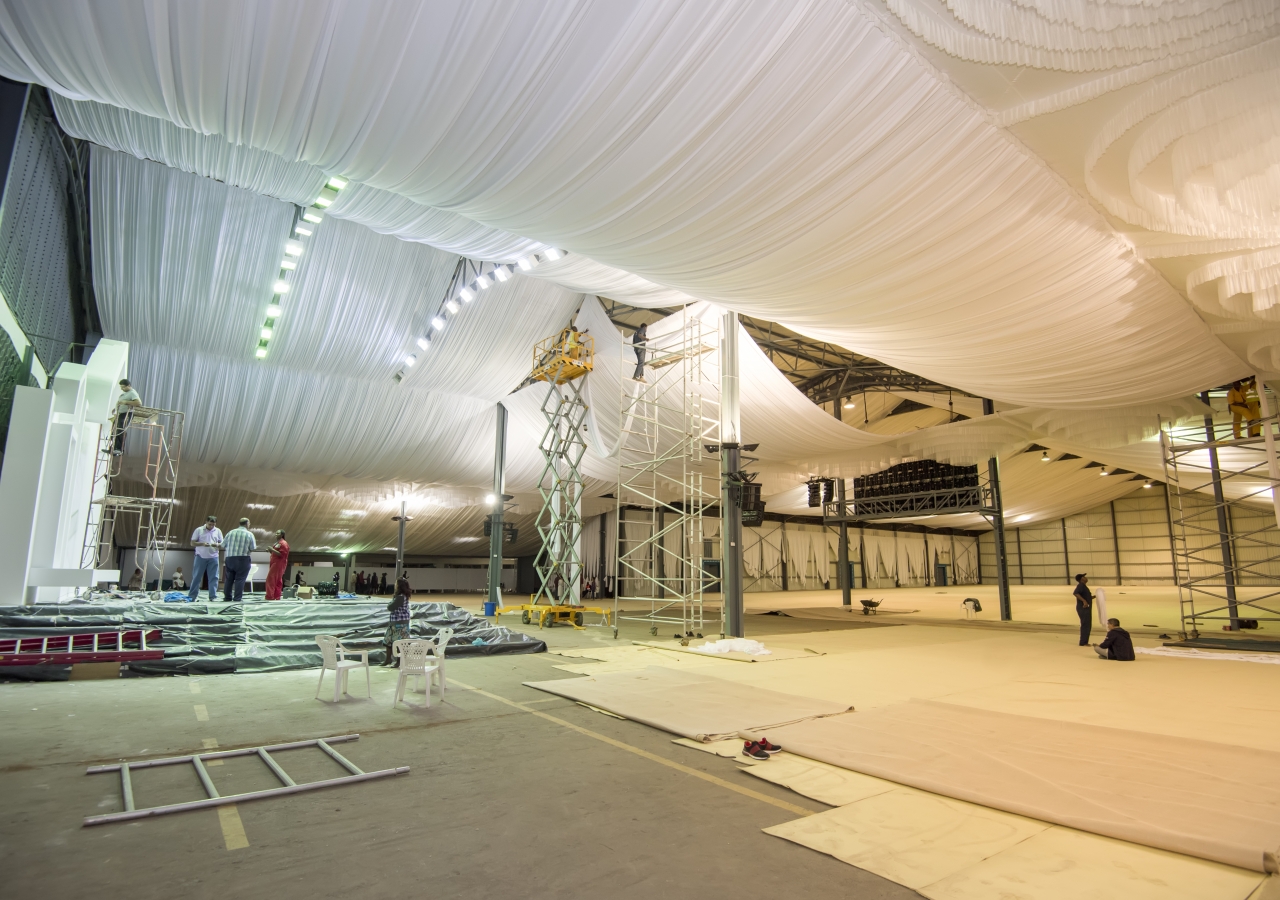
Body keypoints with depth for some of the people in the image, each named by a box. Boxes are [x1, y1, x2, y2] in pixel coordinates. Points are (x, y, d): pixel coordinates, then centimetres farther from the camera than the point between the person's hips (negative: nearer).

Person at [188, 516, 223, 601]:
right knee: (196, 577, 3)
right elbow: (192, 543, 1)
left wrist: (217, 545, -13)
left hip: (213, 557, 1)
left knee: (213, 578, -1)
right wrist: (202, 544, -17)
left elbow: (222, 544, 11)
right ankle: (191, 597, 9)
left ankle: (213, 597, 0)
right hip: (201, 557, -1)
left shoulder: (218, 531, 8)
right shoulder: (199, 530, 2)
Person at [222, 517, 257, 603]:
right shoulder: (249, 534, -3)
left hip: (230, 558, 4)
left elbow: (223, 545, 6)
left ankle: (227, 597, 15)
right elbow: (253, 548, -6)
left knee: (229, 579, 12)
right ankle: (237, 598, -3)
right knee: (240, 579, -2)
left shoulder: (231, 532, 6)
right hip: (243, 559, -4)